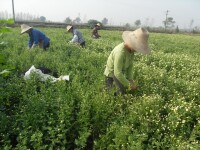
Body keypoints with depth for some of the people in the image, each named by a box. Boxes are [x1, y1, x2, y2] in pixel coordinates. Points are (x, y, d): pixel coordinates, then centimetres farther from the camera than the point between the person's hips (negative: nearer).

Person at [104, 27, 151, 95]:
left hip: (122, 71, 8)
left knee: (133, 87, 8)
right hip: (112, 72, -8)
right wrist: (128, 85, -24)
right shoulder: (120, 52, -35)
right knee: (124, 90, -15)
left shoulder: (131, 49, -11)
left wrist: (130, 79, -8)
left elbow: (130, 65, 0)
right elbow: (117, 73, -34)